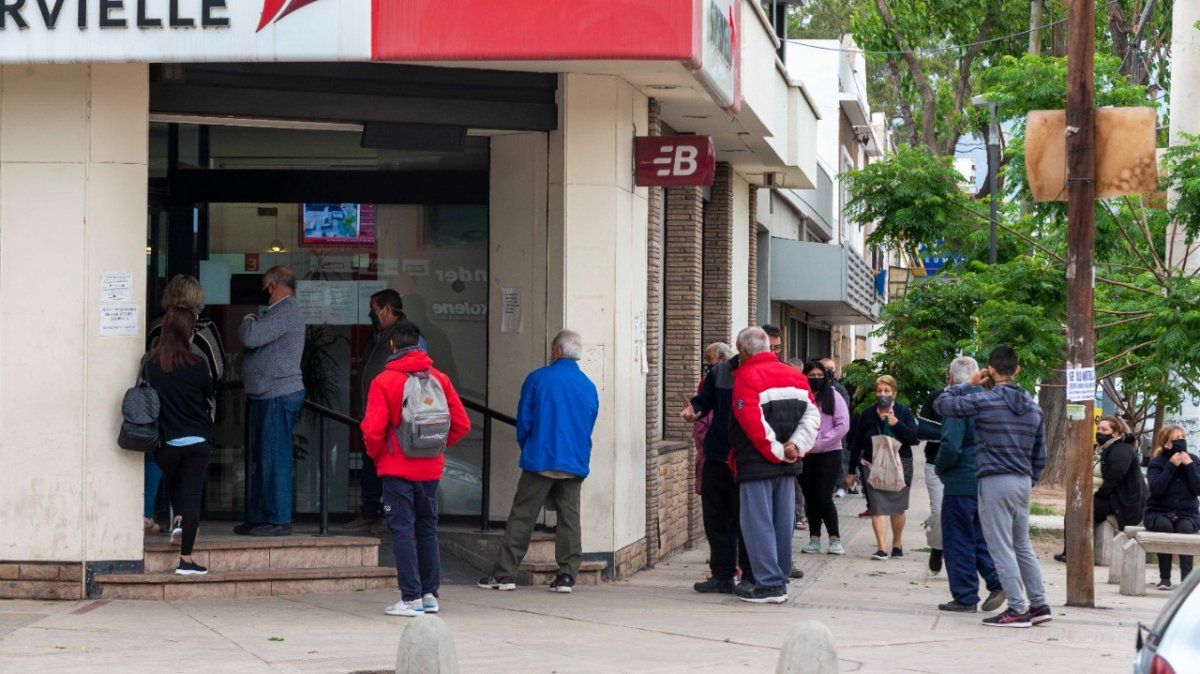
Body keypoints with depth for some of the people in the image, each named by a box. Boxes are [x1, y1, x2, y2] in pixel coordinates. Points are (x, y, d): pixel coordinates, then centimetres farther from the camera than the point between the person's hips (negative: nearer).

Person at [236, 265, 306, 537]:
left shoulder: (285, 312, -14)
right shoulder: (281, 311, 21)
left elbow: (250, 337, -23)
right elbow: (254, 341, 24)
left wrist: (247, 321, -4)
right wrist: (252, 323, 7)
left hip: (279, 397, -11)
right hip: (267, 397, 11)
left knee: (274, 460, -9)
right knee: (262, 460, 13)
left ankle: (279, 520, -7)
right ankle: (257, 518, 19)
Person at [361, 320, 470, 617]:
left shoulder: (383, 381, -9)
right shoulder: (439, 379, 2)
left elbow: (373, 429, -14)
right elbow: (462, 424, 1)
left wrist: (376, 456, 5)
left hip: (397, 469, -4)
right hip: (431, 469, 4)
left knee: (402, 530, -1)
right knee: (427, 529, 15)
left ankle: (411, 598, -4)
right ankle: (430, 594, 17)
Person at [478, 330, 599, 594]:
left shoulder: (537, 379, -4)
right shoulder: (589, 387, 7)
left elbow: (523, 422, 1)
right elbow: (589, 427, 14)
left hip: (540, 462, -3)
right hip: (575, 465, 3)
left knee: (521, 517, 1)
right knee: (569, 518, 7)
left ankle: (505, 573, 1)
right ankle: (567, 574, 3)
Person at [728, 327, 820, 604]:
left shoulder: (746, 376, -10)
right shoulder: (794, 376, 12)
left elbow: (752, 422, -19)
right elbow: (812, 415, 6)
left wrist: (777, 452, -12)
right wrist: (796, 446, -3)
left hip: (757, 464, -7)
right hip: (788, 467, 7)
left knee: (758, 524, -3)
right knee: (783, 524, 12)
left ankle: (770, 584, -6)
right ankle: (779, 581, 17)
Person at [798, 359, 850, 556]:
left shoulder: (833, 396, 0)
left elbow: (843, 425, -6)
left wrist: (818, 443, -11)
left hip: (829, 454, -3)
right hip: (804, 456, 3)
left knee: (824, 497, -9)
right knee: (810, 498, 7)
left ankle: (835, 539, 0)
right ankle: (814, 540, 14)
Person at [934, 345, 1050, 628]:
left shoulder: (984, 401, -10)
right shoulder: (1033, 407, 10)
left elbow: (941, 404, -3)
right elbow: (1040, 454, 15)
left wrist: (968, 384, 6)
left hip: (994, 482, -7)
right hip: (1023, 482, 7)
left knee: (1001, 547, -3)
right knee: (1022, 545, 17)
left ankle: (1018, 609, -4)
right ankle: (1039, 605, 17)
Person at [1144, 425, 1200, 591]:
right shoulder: (1157, 462, -1)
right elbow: (1156, 489, -18)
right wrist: (1171, 466, -20)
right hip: (1159, 513, -1)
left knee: (1185, 527, -32)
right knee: (1165, 525, -34)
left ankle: (1186, 577, -35)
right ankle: (1164, 578, -27)